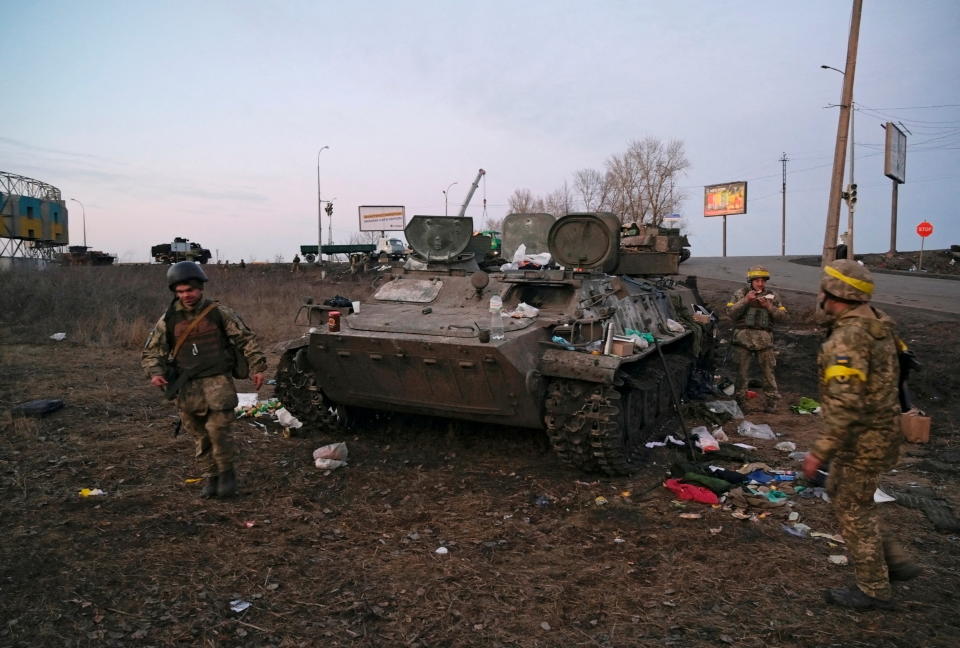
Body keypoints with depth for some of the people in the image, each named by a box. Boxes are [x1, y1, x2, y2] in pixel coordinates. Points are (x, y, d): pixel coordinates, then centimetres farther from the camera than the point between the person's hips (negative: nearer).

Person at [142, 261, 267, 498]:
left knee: (217, 427, -14)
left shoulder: (219, 312, 1)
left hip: (218, 380, -3)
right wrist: (155, 372, -8)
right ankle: (210, 477, 22)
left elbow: (246, 339, 4)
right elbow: (150, 352, 12)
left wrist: (257, 367, -3)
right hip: (187, 385, 3)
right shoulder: (168, 320, 7)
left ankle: (226, 473, 5)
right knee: (201, 436, 8)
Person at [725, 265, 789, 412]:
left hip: (764, 339, 1)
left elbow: (782, 316, 4)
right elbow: (731, 313, -5)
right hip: (743, 338, -1)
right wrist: (745, 300, -15)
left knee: (768, 371, 1)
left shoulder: (771, 296, 10)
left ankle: (772, 400, 11)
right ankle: (739, 399, 16)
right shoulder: (740, 294, 5)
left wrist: (769, 306, -12)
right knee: (742, 371, 6)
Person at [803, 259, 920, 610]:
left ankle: (874, 590, 21)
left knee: (853, 509, 5)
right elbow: (890, 375, 17)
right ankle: (896, 562, 31)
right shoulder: (877, 326, 5)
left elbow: (845, 406, -30)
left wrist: (820, 452, -25)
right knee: (841, 493, 23)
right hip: (882, 427, 10)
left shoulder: (847, 338, -26)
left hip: (862, 438, -10)